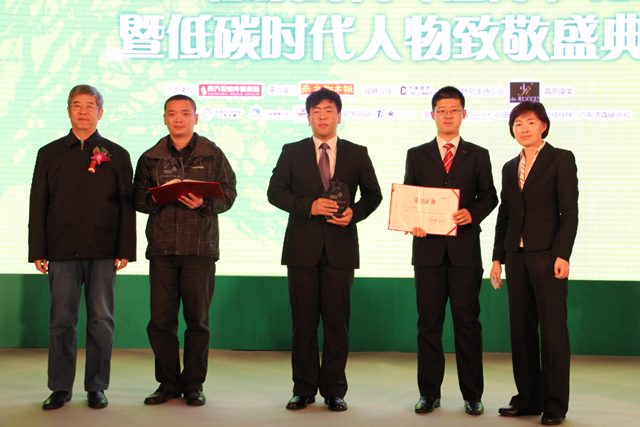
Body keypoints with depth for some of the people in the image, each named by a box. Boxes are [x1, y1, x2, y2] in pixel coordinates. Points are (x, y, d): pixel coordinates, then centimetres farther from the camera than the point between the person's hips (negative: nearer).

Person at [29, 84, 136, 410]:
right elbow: (37, 206, 9)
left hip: (103, 253, -1)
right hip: (62, 252, 1)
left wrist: (125, 250, -3)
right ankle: (60, 388, 12)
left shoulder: (116, 155, 8)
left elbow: (127, 205, 5)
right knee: (62, 321, 2)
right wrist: (38, 252, 1)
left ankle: (97, 387, 11)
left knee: (101, 321, 2)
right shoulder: (49, 154, 11)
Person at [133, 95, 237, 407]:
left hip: (200, 246, -2)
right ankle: (168, 383, 14)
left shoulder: (212, 155, 8)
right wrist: (155, 198, -10)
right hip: (161, 247, 2)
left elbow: (228, 193, 4)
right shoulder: (150, 158, 14)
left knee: (198, 319, 1)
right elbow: (138, 198, 12)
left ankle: (193, 384, 12)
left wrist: (204, 203, -14)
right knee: (160, 319, 0)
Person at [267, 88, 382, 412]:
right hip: (302, 247, 0)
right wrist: (309, 205, -12)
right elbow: (275, 192, 2)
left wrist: (354, 213, -7)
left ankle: (334, 390, 12)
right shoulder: (291, 153, 9)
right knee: (303, 321, 3)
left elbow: (373, 194, 12)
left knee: (337, 321, 2)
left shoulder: (357, 154, 10)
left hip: (340, 247, 0)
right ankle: (304, 389, 13)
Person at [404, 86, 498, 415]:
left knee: (467, 321, 1)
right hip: (428, 248, 1)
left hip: (465, 248, -1)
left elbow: (488, 196, 8)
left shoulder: (477, 156, 11)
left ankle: (472, 395, 10)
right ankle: (429, 393, 13)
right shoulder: (416, 155, 13)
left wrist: (473, 213, -11)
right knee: (428, 322, 4)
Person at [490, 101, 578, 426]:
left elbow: (569, 211, -6)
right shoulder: (510, 167, 16)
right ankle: (528, 399, 16)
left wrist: (562, 255, -14)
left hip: (547, 254, -5)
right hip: (517, 256, 5)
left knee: (553, 329, -3)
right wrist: (498, 257, 10)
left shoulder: (561, 159, 1)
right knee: (521, 329, 7)